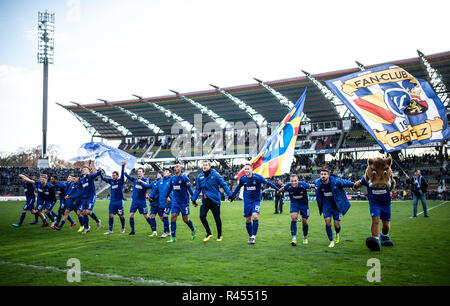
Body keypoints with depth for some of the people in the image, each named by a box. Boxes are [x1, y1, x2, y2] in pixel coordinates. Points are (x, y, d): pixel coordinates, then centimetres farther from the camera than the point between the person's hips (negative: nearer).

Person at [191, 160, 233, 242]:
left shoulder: (215, 175, -8)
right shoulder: (200, 176, 6)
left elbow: (223, 185, -6)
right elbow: (197, 189, 15)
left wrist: (229, 194, -11)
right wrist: (194, 199, 14)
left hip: (215, 200, -3)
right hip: (205, 200, 4)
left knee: (217, 218, 6)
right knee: (202, 216, -11)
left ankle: (219, 235, 24)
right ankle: (209, 233, 8)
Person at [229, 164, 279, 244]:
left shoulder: (257, 177, -14)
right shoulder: (242, 178, -3)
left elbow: (268, 183, -7)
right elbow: (238, 187, 15)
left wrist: (278, 190, -8)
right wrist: (232, 196, 22)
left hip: (256, 200, -3)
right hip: (247, 201, 3)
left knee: (255, 216, -21)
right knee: (248, 219, 3)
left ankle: (253, 236, -9)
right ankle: (250, 236, 20)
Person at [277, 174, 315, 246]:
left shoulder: (303, 185, -29)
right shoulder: (288, 186, -23)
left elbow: (312, 186, -11)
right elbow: (280, 191, -3)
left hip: (304, 203, 0)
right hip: (294, 203, 0)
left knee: (304, 221, 5)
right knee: (293, 218, -21)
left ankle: (305, 237, 31)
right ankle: (294, 238, -17)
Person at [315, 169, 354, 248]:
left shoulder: (335, 181, -20)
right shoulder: (318, 182, -11)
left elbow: (346, 183, -6)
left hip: (336, 205, -2)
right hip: (326, 205, 2)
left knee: (337, 225, -2)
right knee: (327, 222, -13)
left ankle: (337, 234, 36)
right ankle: (331, 241, 5)